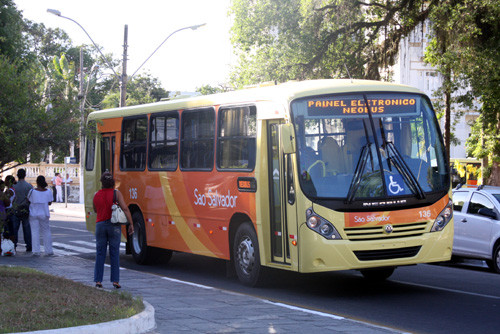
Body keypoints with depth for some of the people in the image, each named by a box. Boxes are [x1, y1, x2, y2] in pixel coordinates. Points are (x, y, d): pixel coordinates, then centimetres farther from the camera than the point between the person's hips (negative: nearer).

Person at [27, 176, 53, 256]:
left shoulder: (32, 191, -12)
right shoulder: (48, 192, -7)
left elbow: (28, 200, -1)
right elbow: (49, 203, 2)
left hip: (33, 214, -1)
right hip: (44, 214, 2)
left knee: (35, 232, 2)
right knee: (46, 231, 11)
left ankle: (36, 251, -3)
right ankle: (48, 250, 13)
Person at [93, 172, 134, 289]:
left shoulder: (96, 195, 4)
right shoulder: (116, 193, -6)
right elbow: (125, 209, -12)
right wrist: (131, 224, -8)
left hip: (100, 225, 2)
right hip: (114, 226, -2)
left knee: (100, 254, 7)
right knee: (114, 254, 2)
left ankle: (98, 280, 4)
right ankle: (115, 280, 1)